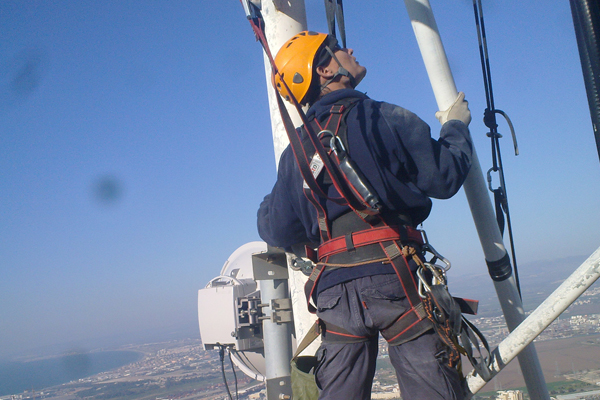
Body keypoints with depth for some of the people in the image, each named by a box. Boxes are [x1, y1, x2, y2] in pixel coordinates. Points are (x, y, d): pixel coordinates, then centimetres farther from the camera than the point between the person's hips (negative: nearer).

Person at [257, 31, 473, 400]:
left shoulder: (295, 153, 12)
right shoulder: (386, 119, -3)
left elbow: (276, 231, 14)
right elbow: (444, 178, -2)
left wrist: (270, 201, 37)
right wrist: (456, 127, 16)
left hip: (334, 289, 5)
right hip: (395, 276, -5)